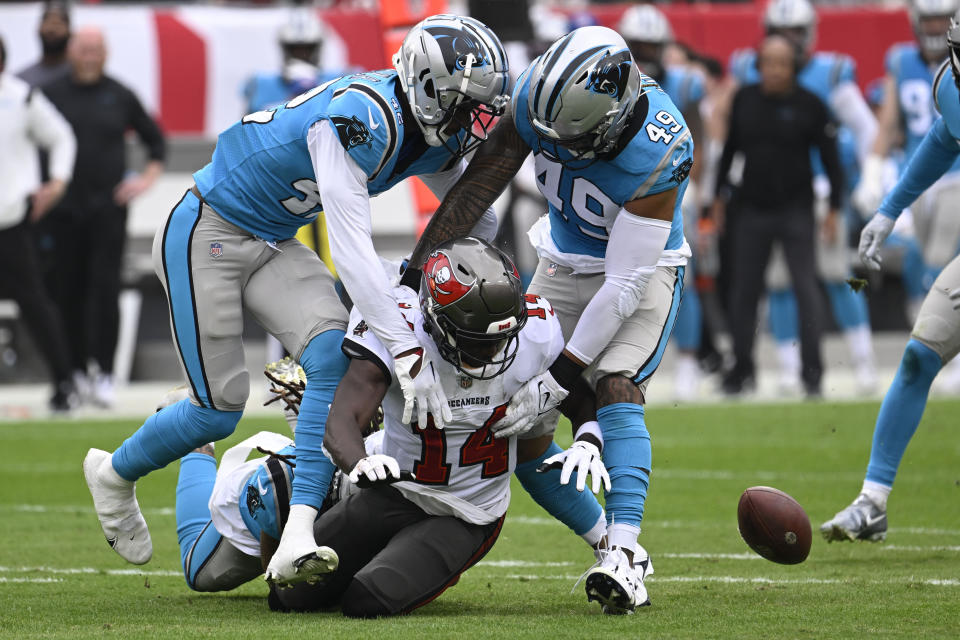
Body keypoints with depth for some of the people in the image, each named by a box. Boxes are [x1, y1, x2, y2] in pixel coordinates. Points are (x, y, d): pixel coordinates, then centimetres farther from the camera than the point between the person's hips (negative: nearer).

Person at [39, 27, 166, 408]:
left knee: (105, 288, -9)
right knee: (67, 291, 3)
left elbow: (154, 138, 17)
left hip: (108, 208, -1)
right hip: (64, 211, 1)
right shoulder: (51, 95, 3)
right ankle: (77, 370, 14)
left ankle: (104, 375, -10)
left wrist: (148, 178, 6)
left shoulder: (119, 97, 6)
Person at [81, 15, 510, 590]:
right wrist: (407, 350, -39)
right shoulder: (362, 119, -33)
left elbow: (475, 224, 14)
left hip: (273, 243, 8)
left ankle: (298, 540, -22)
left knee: (337, 357, -17)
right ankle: (115, 473, 25)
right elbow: (351, 249, -37)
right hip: (206, 235, -8)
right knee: (219, 409, -5)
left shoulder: (438, 139, -5)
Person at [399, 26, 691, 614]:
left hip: (642, 269, -6)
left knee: (617, 388, -29)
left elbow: (625, 284, -33)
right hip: (565, 265, 6)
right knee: (524, 434, -1)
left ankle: (624, 553, -34)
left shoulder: (658, 156, -36)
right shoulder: (537, 96, -24)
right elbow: (476, 188, -15)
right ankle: (613, 543, 12)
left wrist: (558, 379, -32)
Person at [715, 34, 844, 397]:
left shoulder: (809, 105, -8)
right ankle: (742, 368, 17)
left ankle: (812, 370, -1)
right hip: (751, 210, 3)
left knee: (805, 287, -6)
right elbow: (730, 147, 14)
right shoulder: (745, 99, 2)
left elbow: (830, 158, -3)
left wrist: (834, 208, -4)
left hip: (795, 209, -3)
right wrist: (720, 194, 17)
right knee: (744, 291, 6)